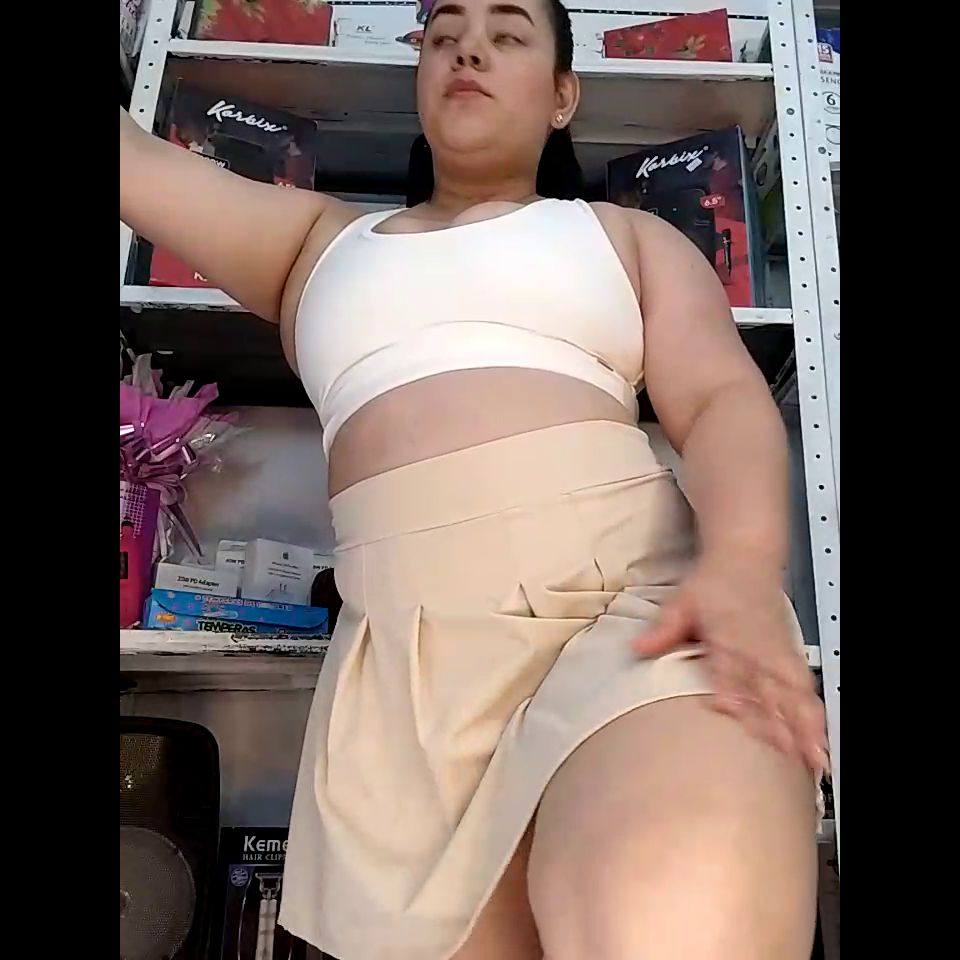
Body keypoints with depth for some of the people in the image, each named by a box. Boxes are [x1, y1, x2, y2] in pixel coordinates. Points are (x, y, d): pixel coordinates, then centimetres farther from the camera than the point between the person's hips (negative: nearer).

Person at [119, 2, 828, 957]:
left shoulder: (628, 234, 21)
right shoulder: (318, 238, 28)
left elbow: (725, 398, 6)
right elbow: (133, 156, 23)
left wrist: (740, 566, -15)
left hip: (642, 597, -2)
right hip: (405, 663, 3)